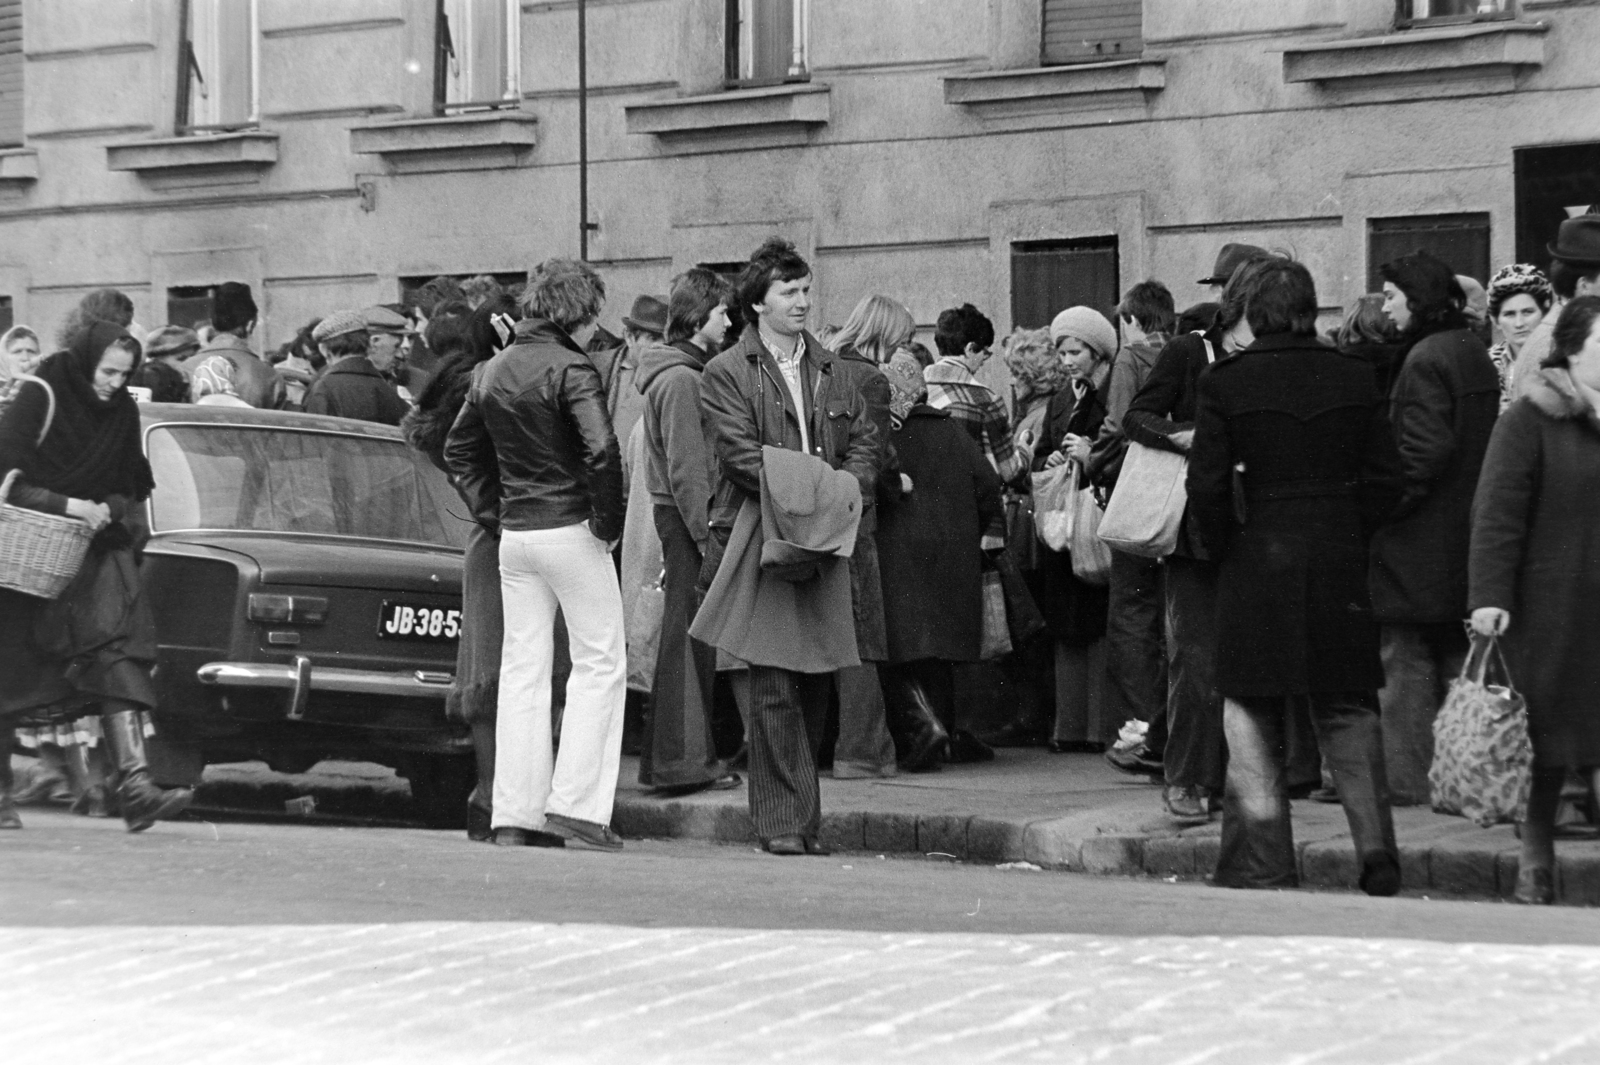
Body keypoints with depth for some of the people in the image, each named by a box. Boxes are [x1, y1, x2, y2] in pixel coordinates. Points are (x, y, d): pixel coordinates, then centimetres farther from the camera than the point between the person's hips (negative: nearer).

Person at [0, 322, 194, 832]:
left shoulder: (123, 411, 3)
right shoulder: (41, 397, -12)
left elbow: (131, 485, 15)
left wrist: (109, 509, -5)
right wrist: (70, 506, -23)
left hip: (95, 551, 4)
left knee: (118, 656, -15)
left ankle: (134, 785, -25)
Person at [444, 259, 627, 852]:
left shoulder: (494, 371, 11)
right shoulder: (570, 370, -12)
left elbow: (459, 448, 18)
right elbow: (602, 452, -23)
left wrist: (492, 507, 16)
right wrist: (608, 520, -11)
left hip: (515, 534, 7)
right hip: (571, 530, -7)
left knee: (521, 670, 9)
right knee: (600, 663, 3)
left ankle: (515, 815, 7)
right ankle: (575, 804, -4)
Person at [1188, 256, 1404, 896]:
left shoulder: (1224, 385, -8)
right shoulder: (1354, 379, 1)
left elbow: (1206, 486, -10)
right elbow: (1385, 479, 0)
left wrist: (1223, 549, 3)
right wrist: (1349, 535, 10)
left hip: (1256, 562, -2)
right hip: (1341, 562, 2)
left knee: (1253, 719, 7)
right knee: (1347, 709, 11)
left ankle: (1263, 865, 6)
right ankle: (1374, 843, -2)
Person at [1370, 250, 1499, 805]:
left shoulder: (1426, 359, -15)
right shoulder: (1475, 353, 12)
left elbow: (1424, 451, -23)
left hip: (1421, 540, -9)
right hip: (1468, 530, 9)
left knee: (1407, 660, -4)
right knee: (1457, 658, 13)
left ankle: (1405, 776, -3)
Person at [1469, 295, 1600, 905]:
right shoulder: (1530, 419, -3)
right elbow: (1497, 513, -8)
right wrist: (1490, 596, -16)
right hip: (1550, 615, -4)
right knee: (1548, 742, 2)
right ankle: (1535, 867, 13)